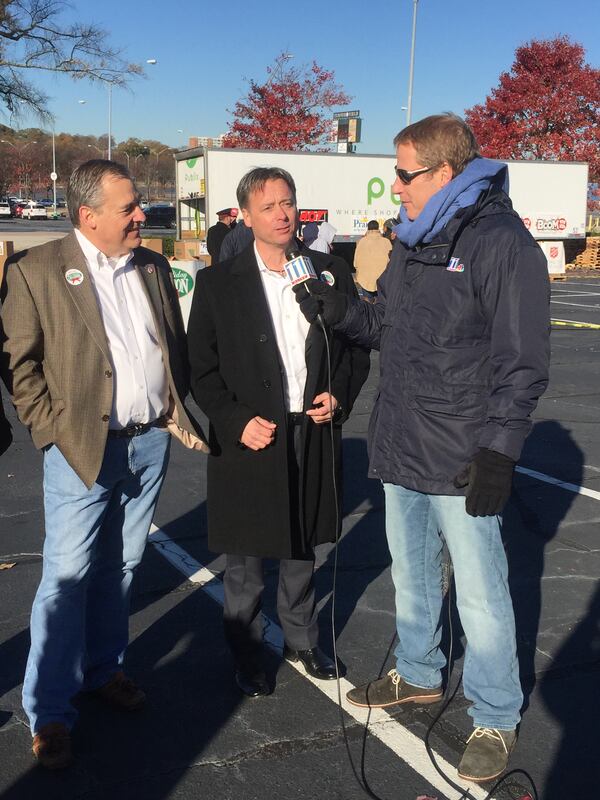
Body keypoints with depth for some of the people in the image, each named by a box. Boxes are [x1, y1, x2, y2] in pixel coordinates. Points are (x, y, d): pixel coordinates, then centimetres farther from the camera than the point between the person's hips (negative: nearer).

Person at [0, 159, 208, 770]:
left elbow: (176, 346, 17)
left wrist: (176, 410, 7)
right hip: (83, 448, -5)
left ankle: (102, 669, 34)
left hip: (151, 441, 5)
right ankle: (49, 714, 10)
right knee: (67, 577, -3)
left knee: (120, 567, 15)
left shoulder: (153, 268, 10)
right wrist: (54, 428, -11)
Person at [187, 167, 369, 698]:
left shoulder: (332, 273, 4)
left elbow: (358, 347, 10)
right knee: (246, 559, 10)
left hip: (314, 435, 2)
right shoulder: (218, 284, -3)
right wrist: (237, 423, -13)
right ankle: (248, 655, 28)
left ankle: (302, 641, 37)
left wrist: (339, 397, -6)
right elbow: (201, 367, -3)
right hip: (248, 439, -2)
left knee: (301, 548, 18)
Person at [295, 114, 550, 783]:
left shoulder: (501, 243, -14)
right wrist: (341, 313, 0)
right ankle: (418, 674, 43)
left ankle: (495, 720, 20)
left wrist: (499, 452, -19)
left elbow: (522, 362, -16)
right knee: (410, 573, 22)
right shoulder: (412, 243, 12)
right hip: (401, 451, 8)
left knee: (480, 593, 2)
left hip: (462, 462, -8)